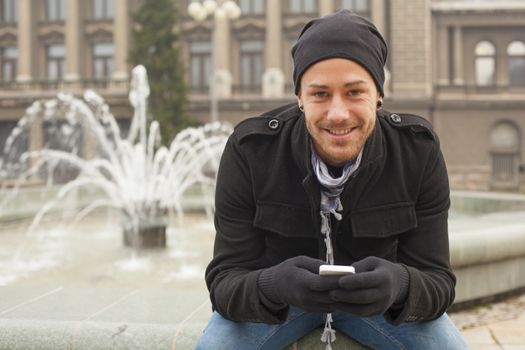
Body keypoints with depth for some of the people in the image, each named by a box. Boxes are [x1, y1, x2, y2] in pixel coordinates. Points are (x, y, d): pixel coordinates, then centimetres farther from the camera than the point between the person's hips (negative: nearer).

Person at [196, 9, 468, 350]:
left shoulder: (418, 150, -23)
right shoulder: (249, 150, -25)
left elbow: (437, 281, -22)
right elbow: (226, 280, -24)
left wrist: (400, 284, -46)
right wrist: (271, 285, -48)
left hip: (378, 293, 1)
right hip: (277, 293, -1)